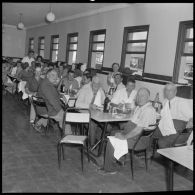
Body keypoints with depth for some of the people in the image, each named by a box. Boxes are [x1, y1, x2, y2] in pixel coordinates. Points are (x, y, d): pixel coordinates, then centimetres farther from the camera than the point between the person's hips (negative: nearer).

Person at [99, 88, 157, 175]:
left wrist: (124, 137, -19)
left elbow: (139, 129, -25)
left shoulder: (148, 110, -20)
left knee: (111, 142, -16)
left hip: (137, 139, -10)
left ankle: (110, 169, 3)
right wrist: (122, 132, 5)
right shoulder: (139, 106, 12)